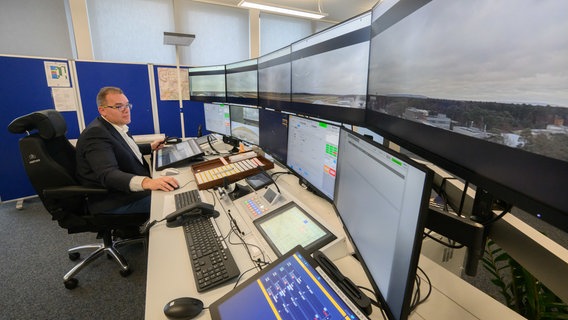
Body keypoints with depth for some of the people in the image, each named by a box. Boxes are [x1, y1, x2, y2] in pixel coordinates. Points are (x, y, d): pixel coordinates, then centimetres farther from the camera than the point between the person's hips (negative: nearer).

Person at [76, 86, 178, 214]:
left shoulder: (117, 126, 8)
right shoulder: (96, 133, -20)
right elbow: (108, 174, -35)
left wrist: (150, 147, 20)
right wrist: (146, 182, -50)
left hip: (136, 191, 9)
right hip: (118, 203, -9)